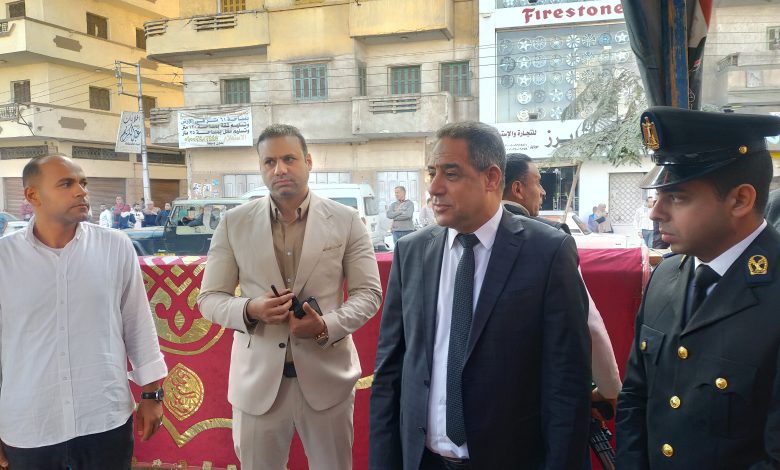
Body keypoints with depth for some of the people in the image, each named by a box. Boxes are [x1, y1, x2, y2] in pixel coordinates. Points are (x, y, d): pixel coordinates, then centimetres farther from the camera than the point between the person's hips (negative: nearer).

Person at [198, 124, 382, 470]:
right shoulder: (234, 223, 0)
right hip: (257, 380, 1)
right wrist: (250, 309, -18)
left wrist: (327, 325, -19)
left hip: (327, 377, 0)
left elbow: (368, 292, -1)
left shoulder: (346, 220, -2)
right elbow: (209, 298, 3)